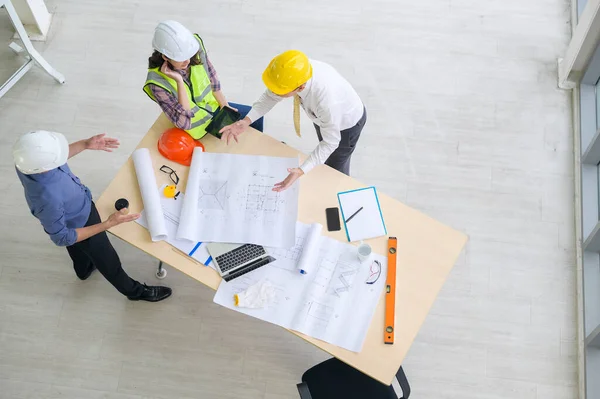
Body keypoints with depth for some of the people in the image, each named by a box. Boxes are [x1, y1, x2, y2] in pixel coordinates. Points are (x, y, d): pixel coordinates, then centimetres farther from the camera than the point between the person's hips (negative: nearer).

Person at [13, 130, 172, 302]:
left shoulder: (27, 160, -29)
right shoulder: (48, 199, -49)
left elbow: (53, 156, -3)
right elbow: (62, 238, -31)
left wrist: (85, 144, -9)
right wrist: (108, 224, -37)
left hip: (72, 213, 6)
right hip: (80, 222, -6)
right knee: (107, 260, 23)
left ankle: (84, 269, 70)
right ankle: (134, 290, 51)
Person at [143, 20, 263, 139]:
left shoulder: (196, 45, -23)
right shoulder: (157, 82, -36)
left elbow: (211, 77, -3)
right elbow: (184, 123, -36)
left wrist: (225, 105, -2)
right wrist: (179, 81, -43)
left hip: (213, 106, 5)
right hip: (197, 126, -5)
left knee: (256, 116, 14)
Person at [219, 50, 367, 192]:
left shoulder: (327, 102, -49)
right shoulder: (294, 72, -34)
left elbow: (330, 142, -33)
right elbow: (270, 96, -16)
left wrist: (301, 171, -43)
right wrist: (246, 121, -31)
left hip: (346, 123, -5)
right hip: (323, 114, 5)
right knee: (325, 160, 31)